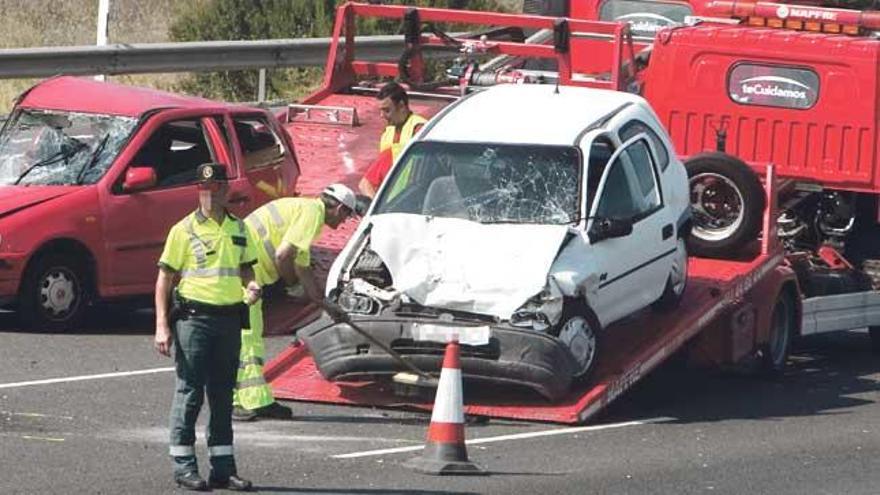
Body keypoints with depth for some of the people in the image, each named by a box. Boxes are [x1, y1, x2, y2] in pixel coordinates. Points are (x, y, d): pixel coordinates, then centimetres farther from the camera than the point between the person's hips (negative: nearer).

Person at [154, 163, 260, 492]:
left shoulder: (238, 229, 12)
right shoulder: (184, 230, -4)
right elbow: (164, 278, -5)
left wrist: (251, 286, -2)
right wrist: (162, 326, -12)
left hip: (230, 318, 5)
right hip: (194, 317, -5)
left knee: (223, 395, 10)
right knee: (189, 393, -3)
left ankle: (223, 468, 16)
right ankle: (183, 467, 2)